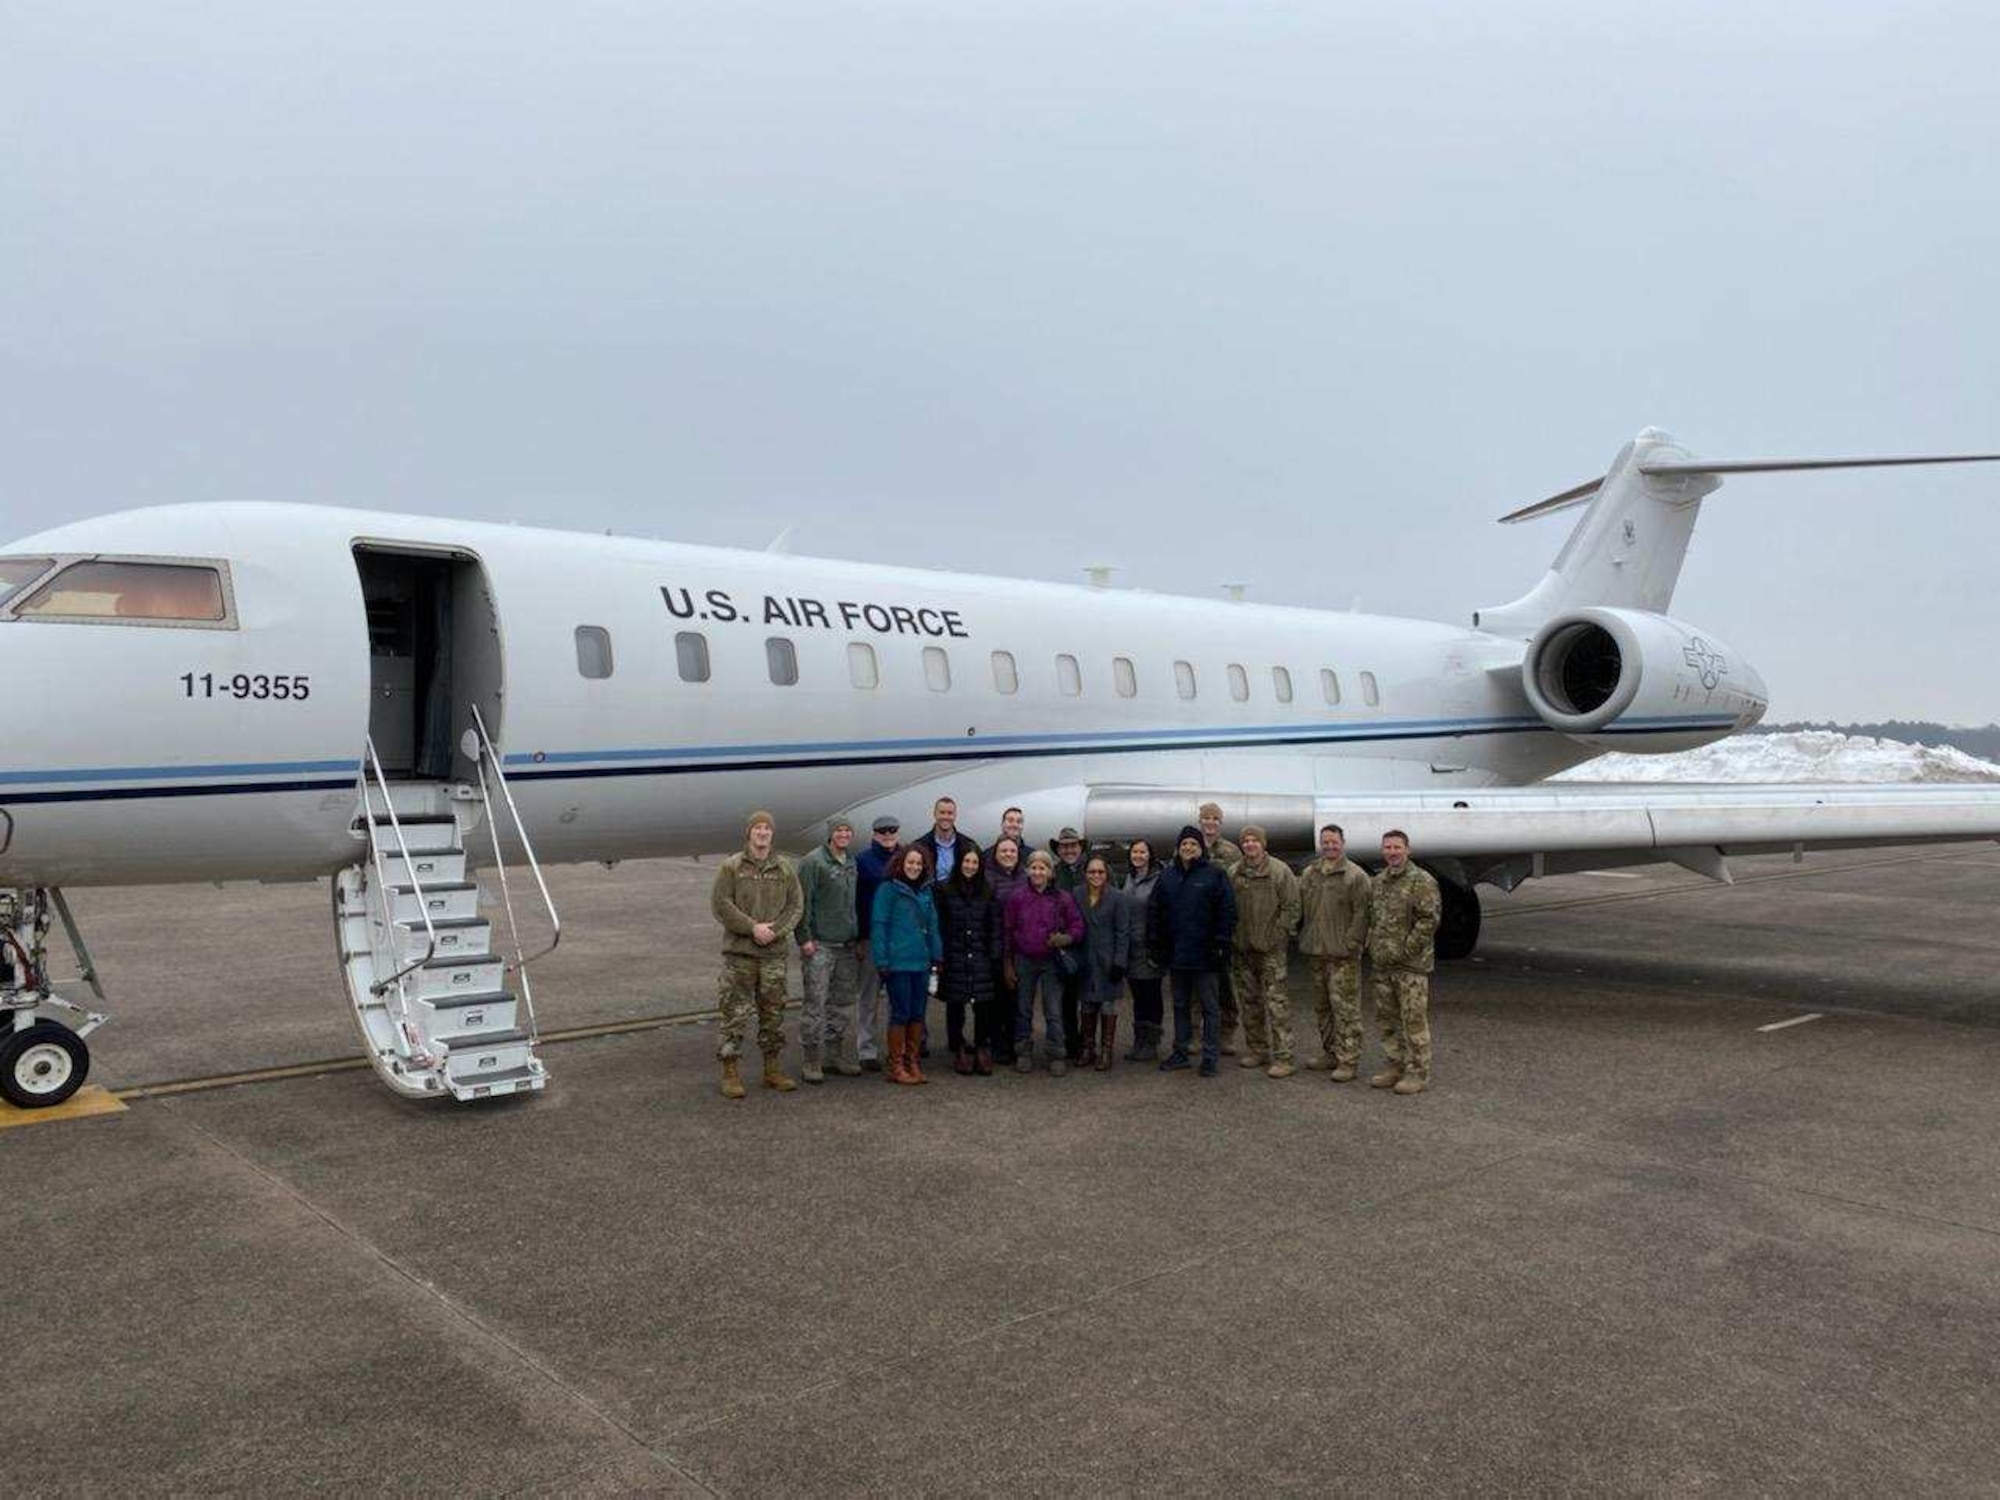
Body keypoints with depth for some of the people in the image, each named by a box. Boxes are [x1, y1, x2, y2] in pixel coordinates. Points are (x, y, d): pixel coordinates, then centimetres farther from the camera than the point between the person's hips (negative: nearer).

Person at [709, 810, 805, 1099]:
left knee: (774, 1014, 10)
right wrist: (752, 927, -15)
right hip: (739, 950, -3)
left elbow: (795, 904, 5)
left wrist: (777, 929, -11)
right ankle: (730, 1074, 5)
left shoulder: (785, 868, 8)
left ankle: (774, 1071, 21)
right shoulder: (731, 866, -1)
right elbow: (720, 904, -8)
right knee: (736, 1014, -3)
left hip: (774, 952, 3)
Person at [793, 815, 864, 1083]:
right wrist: (804, 938, -16)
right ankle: (811, 1062, 1)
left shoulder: (852, 863, 15)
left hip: (847, 946, 7)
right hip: (820, 946, -7)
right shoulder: (813, 862, -7)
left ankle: (840, 1057, 18)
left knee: (843, 1004, 10)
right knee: (815, 1005, -5)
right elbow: (803, 902, -11)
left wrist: (859, 938, 16)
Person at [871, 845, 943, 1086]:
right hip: (898, 963, -6)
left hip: (921, 963, 6)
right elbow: (878, 926, -8)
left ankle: (912, 1062, 20)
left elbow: (932, 926, 15)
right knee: (900, 1014, -1)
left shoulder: (926, 892, 12)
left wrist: (937, 955, 8)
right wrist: (882, 961, -13)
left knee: (918, 1014, 10)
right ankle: (895, 1065, 9)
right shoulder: (888, 889, -6)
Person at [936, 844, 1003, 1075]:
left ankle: (982, 1049, 6)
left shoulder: (987, 892, 9)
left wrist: (995, 957, 2)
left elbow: (995, 927, 9)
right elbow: (939, 926, 1)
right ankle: (959, 1050, 13)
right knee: (955, 1006, 4)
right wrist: (939, 958, -5)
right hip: (954, 959, -1)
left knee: (984, 1005, -4)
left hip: (981, 958, 1)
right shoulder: (945, 891, 2)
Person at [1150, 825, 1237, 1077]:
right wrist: (1156, 945, 6)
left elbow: (1227, 912, -7)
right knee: (1180, 1005, 13)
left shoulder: (1214, 875, -4)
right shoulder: (1167, 876, 9)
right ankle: (1180, 1052, 22)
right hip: (1175, 953, 5)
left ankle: (1210, 1057, 6)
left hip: (1204, 953, -5)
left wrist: (1221, 944, -12)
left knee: (1209, 1006, 2)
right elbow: (1155, 912, 12)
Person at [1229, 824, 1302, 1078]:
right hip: (1243, 948, 5)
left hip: (1272, 948, -5)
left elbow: (1291, 907, -6)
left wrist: (1279, 933, -11)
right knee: (1248, 1001, 13)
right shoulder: (1234, 873, 8)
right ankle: (1256, 1050, 25)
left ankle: (1282, 1057, -6)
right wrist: (1232, 936, 6)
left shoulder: (1280, 871, -6)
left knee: (1277, 1002, -7)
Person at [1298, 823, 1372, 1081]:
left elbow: (1361, 914, -11)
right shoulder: (1309, 874, 12)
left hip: (1343, 955, -7)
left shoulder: (1355, 875, -7)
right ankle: (1330, 1054, 26)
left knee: (1345, 1007, -6)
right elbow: (1301, 909, 18)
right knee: (1322, 1006, 15)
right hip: (1316, 952, 7)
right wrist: (1303, 937, 9)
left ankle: (1348, 1061, -1)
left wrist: (1351, 944, -16)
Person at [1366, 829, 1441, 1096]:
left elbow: (1430, 919, -15)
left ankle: (1418, 1073, 4)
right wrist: (1372, 945, 8)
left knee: (1414, 1019, -3)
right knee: (1386, 1018, 13)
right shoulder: (1377, 882, 13)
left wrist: (1407, 949, -16)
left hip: (1411, 965, -7)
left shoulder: (1421, 881, -9)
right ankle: (1396, 1065, 25)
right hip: (1380, 964, 7)